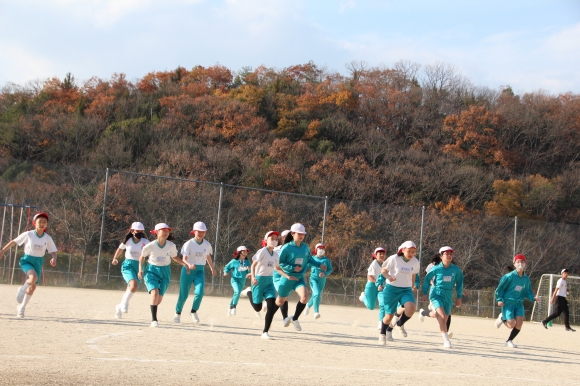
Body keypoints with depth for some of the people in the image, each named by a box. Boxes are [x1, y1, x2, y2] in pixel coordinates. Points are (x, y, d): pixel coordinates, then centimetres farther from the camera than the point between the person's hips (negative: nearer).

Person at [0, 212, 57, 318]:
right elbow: (13, 242, -2)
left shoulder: (48, 238, -5)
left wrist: (54, 259, -23)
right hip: (27, 260, -4)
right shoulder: (28, 235, -12)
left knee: (33, 287, 6)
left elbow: (53, 251, 0)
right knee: (33, 277, -33)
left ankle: (22, 307, 28)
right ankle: (22, 290, -1)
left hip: (38, 262, 4)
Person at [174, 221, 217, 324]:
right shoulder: (189, 244, -11)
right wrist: (189, 265, -39)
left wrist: (212, 269, 31)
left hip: (200, 271, 3)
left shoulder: (207, 244, 2)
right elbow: (184, 259, -18)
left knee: (200, 292, -18)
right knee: (183, 295, 1)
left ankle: (194, 311, 7)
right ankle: (178, 313, 27)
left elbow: (208, 257, 20)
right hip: (188, 270, -3)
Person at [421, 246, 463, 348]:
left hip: (448, 296, 4)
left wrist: (459, 297, 15)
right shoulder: (436, 269, -5)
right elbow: (427, 279, 9)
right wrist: (425, 293, 12)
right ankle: (446, 340, -22)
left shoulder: (456, 270, 0)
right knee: (442, 317, -21)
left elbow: (459, 282, 15)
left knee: (444, 320, 4)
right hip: (436, 294, -4)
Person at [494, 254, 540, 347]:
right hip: (508, 303, -5)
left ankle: (509, 341, 13)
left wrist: (533, 298, -5)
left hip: (519, 303, 5)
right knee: (512, 324, -15)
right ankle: (502, 318, 22)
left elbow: (527, 292, 14)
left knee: (519, 322, -9)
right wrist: (500, 299, -13)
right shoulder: (509, 276, -11)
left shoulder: (526, 279, 5)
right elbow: (500, 288, -5)